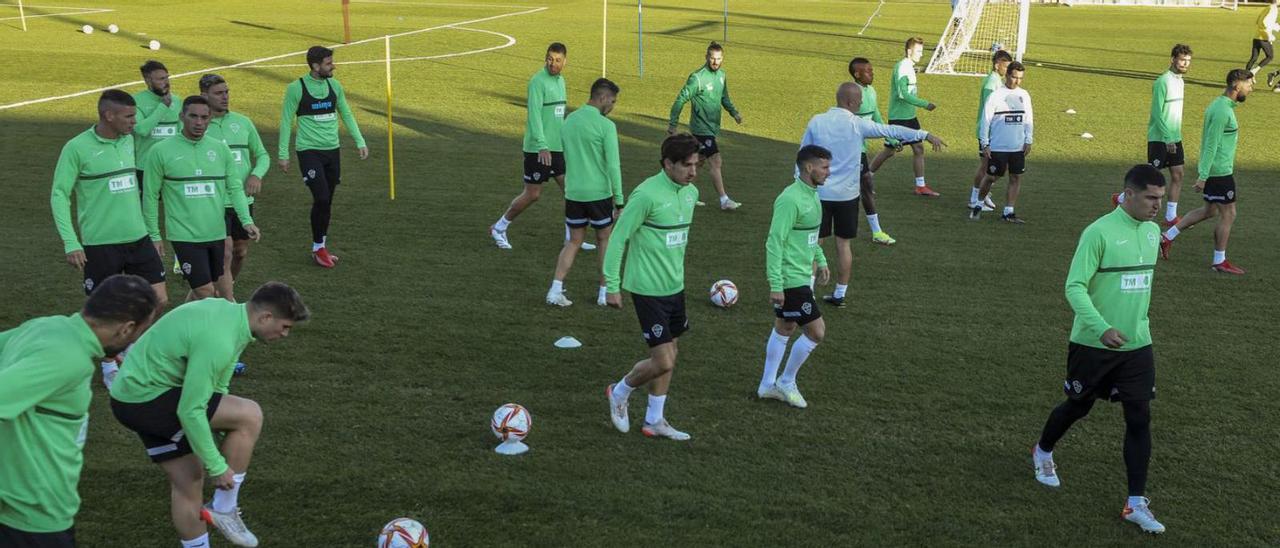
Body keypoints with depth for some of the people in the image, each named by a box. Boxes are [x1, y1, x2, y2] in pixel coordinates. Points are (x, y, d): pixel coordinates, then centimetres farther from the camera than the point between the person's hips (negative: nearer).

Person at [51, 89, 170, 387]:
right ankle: (110, 367, 25)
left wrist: (152, 232, 17)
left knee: (159, 300, 2)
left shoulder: (128, 140, 7)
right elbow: (59, 195, -9)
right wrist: (70, 243, -15)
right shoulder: (77, 148, -11)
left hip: (138, 239, 5)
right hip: (100, 244, -5)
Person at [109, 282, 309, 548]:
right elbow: (190, 411, -25)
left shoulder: (229, 312, 3)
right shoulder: (218, 341, -27)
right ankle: (224, 508, 0)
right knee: (250, 415, -13)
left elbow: (213, 384, 16)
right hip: (145, 398, -10)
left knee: (188, 480, 14)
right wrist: (217, 466, -16)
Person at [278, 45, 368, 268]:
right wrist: (283, 154, -4)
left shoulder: (334, 85, 7)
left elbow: (346, 114, 16)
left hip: (332, 150, 5)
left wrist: (360, 142, 8)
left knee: (327, 202, 9)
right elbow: (286, 121, -3)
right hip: (309, 151, -5)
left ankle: (321, 247, 21)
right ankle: (318, 247, 3)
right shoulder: (296, 88, -8)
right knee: (321, 198, -13)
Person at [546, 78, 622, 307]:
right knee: (605, 240, 14)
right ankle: (604, 292, 18)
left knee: (574, 242, 14)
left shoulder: (569, 120, 7)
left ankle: (555, 290, 1)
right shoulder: (606, 125, -13)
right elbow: (613, 165, -15)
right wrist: (619, 200, -10)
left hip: (573, 192, 5)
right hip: (599, 194, -5)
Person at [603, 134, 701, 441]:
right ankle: (619, 393, 20)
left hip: (675, 287, 8)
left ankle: (654, 421, 28)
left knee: (669, 355, 14)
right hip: (649, 290, -8)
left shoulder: (691, 192, 4)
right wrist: (612, 285, -13)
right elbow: (618, 238, -15)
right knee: (663, 362, -7)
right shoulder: (647, 195, -20)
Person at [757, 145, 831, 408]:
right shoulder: (790, 200, -22)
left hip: (802, 276, 10)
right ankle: (786, 382, 13)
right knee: (816, 332, -4)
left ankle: (768, 385, 29)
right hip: (790, 280, -10)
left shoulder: (811, 194, 8)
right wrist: (775, 285, -24)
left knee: (784, 330, 17)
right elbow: (774, 242, -23)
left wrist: (821, 261, 24)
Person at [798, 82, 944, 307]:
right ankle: (840, 294, 16)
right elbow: (893, 131, -1)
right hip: (847, 195, 0)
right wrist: (926, 135, 8)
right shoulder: (858, 124, -8)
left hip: (819, 193, 1)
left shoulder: (816, 122, -3)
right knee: (843, 244, 10)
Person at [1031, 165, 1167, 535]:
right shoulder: (1099, 233, -18)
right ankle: (1043, 452, 44)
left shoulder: (1152, 231, 4)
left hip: (1137, 345, 5)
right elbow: (1075, 286, -21)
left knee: (1139, 418, -1)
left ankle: (1136, 504, 7)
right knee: (1079, 407, 14)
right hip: (1093, 343, -5)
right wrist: (1101, 328, -32)